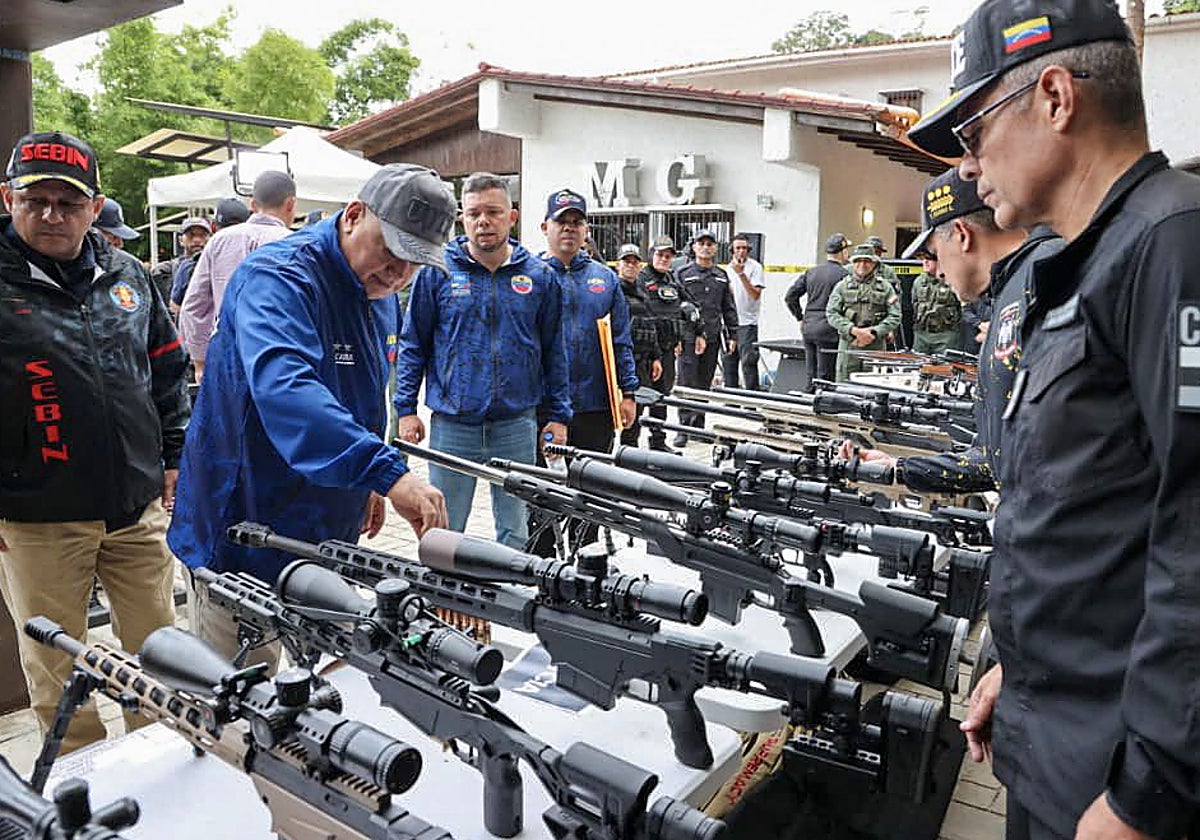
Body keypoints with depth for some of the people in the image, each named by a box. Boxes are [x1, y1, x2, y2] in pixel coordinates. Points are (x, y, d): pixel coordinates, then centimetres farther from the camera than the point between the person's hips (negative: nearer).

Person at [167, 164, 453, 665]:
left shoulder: (382, 295, 6)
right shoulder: (278, 277, -22)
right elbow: (282, 386, -42)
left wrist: (366, 483, 20)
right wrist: (387, 472, -50)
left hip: (326, 528, 8)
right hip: (242, 528, -8)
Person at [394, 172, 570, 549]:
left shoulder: (539, 277, 4)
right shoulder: (437, 272, 0)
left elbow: (554, 351, 8)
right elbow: (413, 344, 4)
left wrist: (558, 415, 6)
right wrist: (406, 409, 0)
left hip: (517, 423, 1)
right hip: (451, 423, -1)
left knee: (515, 531, 13)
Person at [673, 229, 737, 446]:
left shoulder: (721, 276, 14)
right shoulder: (683, 274, 1)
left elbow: (729, 307, 17)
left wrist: (732, 335, 12)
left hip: (712, 337, 4)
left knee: (705, 383, 9)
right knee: (687, 382, -6)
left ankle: (699, 426, 17)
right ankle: (684, 427, -2)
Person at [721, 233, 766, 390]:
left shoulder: (755, 267, -5)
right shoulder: (728, 268, 14)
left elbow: (755, 294, -16)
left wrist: (741, 273, -20)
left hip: (747, 322, -6)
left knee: (748, 361, -9)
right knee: (728, 359, 11)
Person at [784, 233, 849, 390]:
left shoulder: (811, 272, 10)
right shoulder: (843, 274, -8)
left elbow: (790, 296, 9)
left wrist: (800, 318, 15)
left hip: (808, 328, 6)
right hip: (828, 329, -6)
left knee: (811, 375, 14)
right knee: (825, 376, -2)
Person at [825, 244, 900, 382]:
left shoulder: (885, 287, 8)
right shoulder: (843, 286, 8)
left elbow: (894, 316, 3)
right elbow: (831, 314, -1)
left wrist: (873, 333, -11)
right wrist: (854, 330, -13)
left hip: (875, 345, 0)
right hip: (848, 344, 0)